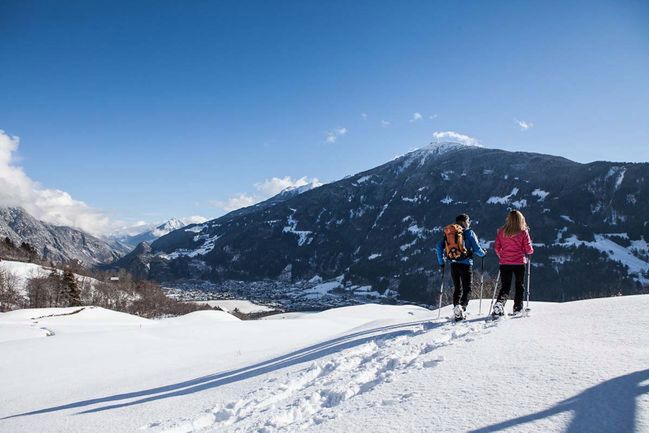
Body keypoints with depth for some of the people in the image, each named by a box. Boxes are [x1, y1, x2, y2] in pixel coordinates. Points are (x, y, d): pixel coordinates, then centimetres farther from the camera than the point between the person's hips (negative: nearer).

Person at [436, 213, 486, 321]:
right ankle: (462, 307, -20)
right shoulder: (469, 233, -4)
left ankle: (456, 307, 7)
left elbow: (439, 246, 5)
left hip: (453, 264, 4)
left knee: (457, 289, 15)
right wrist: (483, 253, 15)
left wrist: (441, 262, 12)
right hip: (466, 264, -4)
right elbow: (477, 249, -7)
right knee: (467, 289, 0)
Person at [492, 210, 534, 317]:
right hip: (519, 263, -2)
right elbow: (529, 249, -5)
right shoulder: (523, 232, -7)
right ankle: (517, 308, 19)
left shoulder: (501, 231, 0)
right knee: (520, 286, 15)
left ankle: (499, 303, -15)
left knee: (505, 286, 8)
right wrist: (531, 251, 19)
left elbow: (496, 247, 5)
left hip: (504, 263, 2)